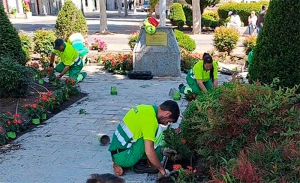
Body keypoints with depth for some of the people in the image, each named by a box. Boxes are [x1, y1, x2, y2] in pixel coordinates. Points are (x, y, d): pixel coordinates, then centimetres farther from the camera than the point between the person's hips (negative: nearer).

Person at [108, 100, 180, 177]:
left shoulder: (144, 108, 8)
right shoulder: (150, 120, -20)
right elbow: (149, 152, -24)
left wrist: (161, 149, 27)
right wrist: (161, 169, -8)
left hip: (116, 152, 9)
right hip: (122, 157, -9)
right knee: (158, 131, -10)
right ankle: (141, 164, 0)